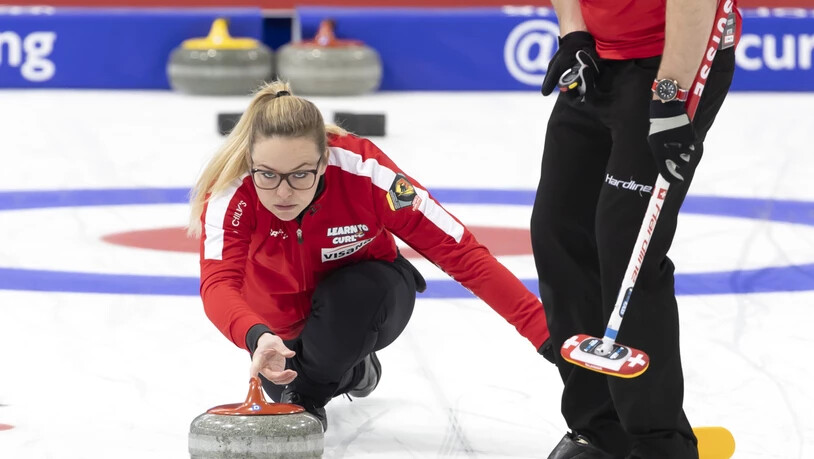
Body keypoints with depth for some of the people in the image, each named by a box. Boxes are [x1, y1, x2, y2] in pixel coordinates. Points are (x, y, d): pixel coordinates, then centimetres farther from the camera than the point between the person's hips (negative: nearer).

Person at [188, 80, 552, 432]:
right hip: (281, 322, 3)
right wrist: (256, 338, -69)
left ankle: (309, 395, -2)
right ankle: (349, 369, 19)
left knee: (355, 294, -33)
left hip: (369, 299, -2)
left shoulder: (363, 171, -34)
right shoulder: (232, 193, -33)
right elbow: (218, 283, -46)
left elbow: (462, 252, -33)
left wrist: (543, 330, -40)